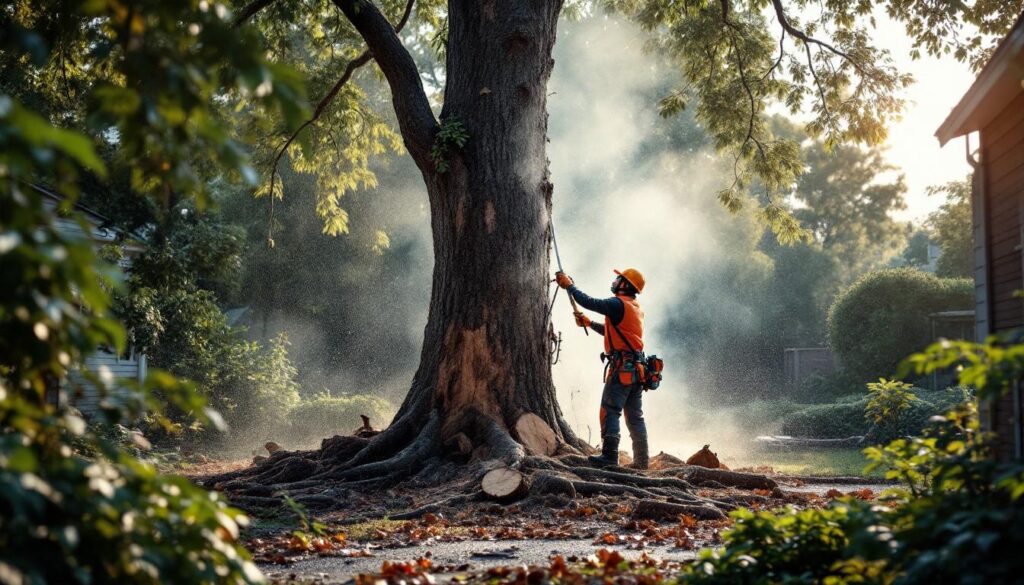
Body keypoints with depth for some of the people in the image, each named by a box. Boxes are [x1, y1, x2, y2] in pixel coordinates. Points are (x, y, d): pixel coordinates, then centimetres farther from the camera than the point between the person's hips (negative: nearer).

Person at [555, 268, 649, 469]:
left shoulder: (619, 304, -10)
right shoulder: (636, 309, 20)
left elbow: (589, 302, -14)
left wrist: (569, 285, -1)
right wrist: (589, 323, 34)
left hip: (622, 366, -9)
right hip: (636, 368, 9)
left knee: (610, 411, -8)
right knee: (635, 416, 10)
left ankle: (609, 455, -12)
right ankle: (641, 460, 9)